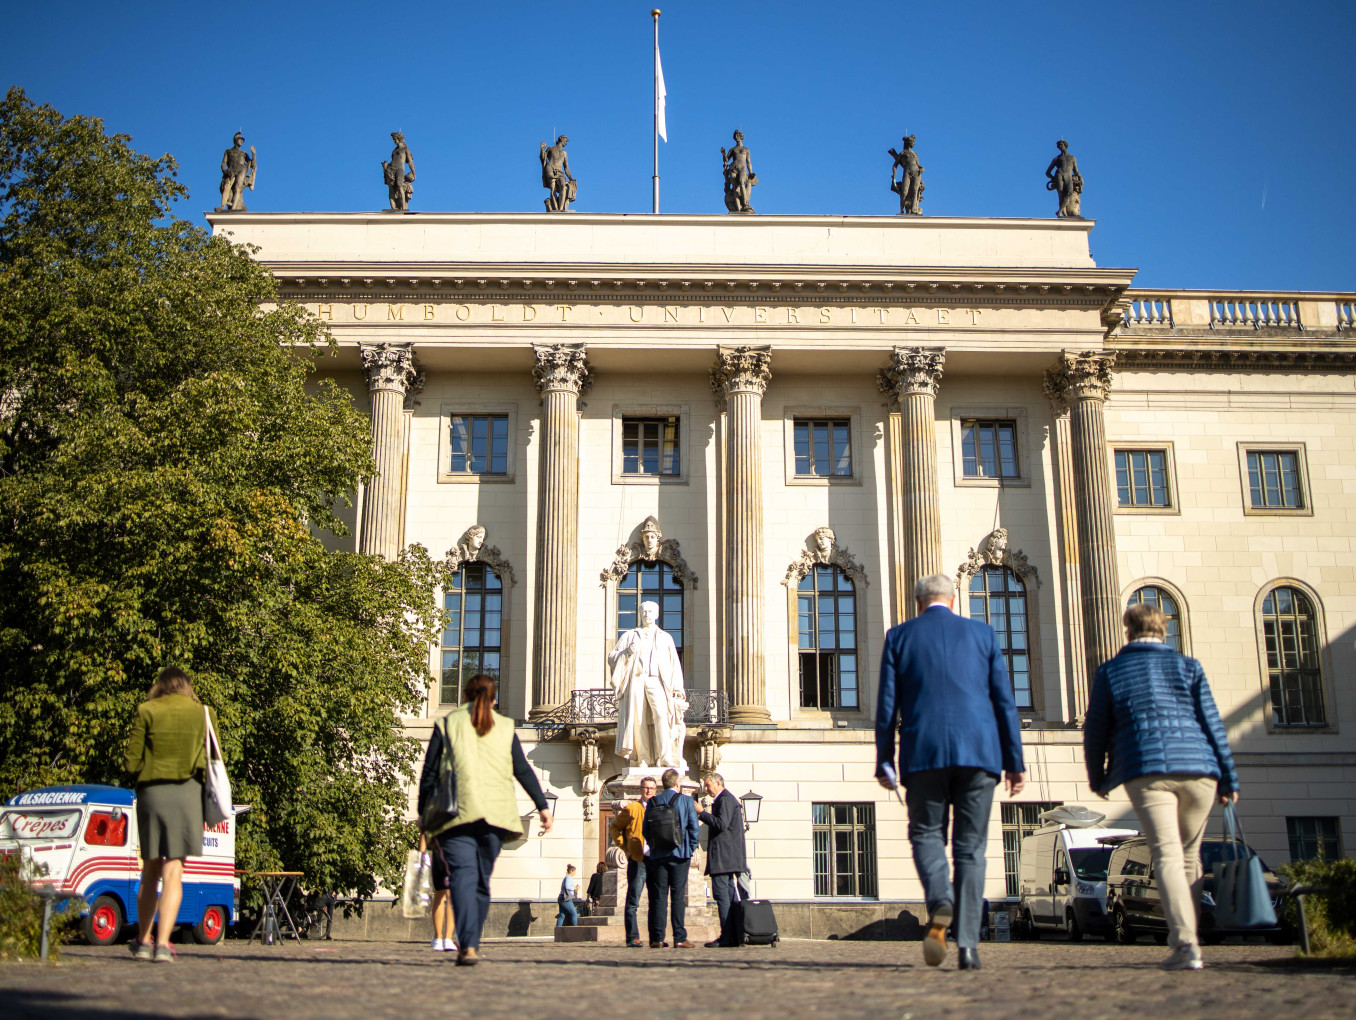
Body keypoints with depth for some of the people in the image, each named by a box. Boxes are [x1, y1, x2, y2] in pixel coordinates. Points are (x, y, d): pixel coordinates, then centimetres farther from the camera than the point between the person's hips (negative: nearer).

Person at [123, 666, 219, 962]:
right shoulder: (203, 714, 7)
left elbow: (130, 762, 0)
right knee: (173, 871, -2)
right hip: (186, 793, -1)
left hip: (150, 793, 1)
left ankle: (143, 941, 22)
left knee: (150, 870, 14)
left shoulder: (147, 711, 3)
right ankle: (163, 943, -11)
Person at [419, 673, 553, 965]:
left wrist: (424, 817, 10)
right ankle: (472, 943, 18)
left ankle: (467, 945, -26)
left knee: (462, 874, -10)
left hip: (457, 811, -2)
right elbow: (524, 771, 12)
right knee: (482, 878, 13)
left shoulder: (447, 724, 10)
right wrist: (542, 805, 17)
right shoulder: (505, 727, 15)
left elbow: (429, 774, 6)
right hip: (496, 812, 2)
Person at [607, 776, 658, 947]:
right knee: (633, 902, -3)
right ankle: (633, 937, 0)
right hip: (637, 861, -4)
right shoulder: (631, 809, 2)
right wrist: (624, 847, 0)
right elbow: (614, 827, 8)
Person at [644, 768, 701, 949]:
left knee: (659, 896, 5)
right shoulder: (686, 801, -3)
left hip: (658, 855, 2)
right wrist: (690, 849, 5)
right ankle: (679, 938, -2)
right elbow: (694, 828, -6)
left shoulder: (653, 802, 5)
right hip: (680, 854, -2)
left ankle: (657, 938, 3)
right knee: (678, 896, 0)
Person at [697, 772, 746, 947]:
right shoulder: (729, 799, 23)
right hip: (730, 857, 11)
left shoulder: (725, 799, -9)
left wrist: (701, 812, -15)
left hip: (723, 857, -11)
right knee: (730, 896, 9)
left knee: (721, 894, -11)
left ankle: (727, 936, -13)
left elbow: (721, 823, -20)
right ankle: (737, 935, 9)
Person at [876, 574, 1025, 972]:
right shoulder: (982, 633, 12)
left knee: (925, 833, 12)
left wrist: (883, 761, 9)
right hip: (979, 752, 1)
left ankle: (940, 902, -16)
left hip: (924, 752, -1)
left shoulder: (900, 636, 8)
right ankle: (968, 943, 1)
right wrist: (1015, 761, 11)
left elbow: (887, 703, 5)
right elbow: (1005, 701, 9)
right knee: (971, 846, 7)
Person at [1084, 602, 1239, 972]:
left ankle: (1186, 943, -22)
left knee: (1167, 855, -9)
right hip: (1198, 768, 2)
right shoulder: (1188, 666, 12)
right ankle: (1185, 937, 19)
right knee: (1190, 855, 15)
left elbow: (1095, 729, 9)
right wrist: (1228, 778, 10)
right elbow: (1212, 722, 7)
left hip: (1146, 770, -2)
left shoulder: (1110, 671, 10)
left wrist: (1097, 779, 21)